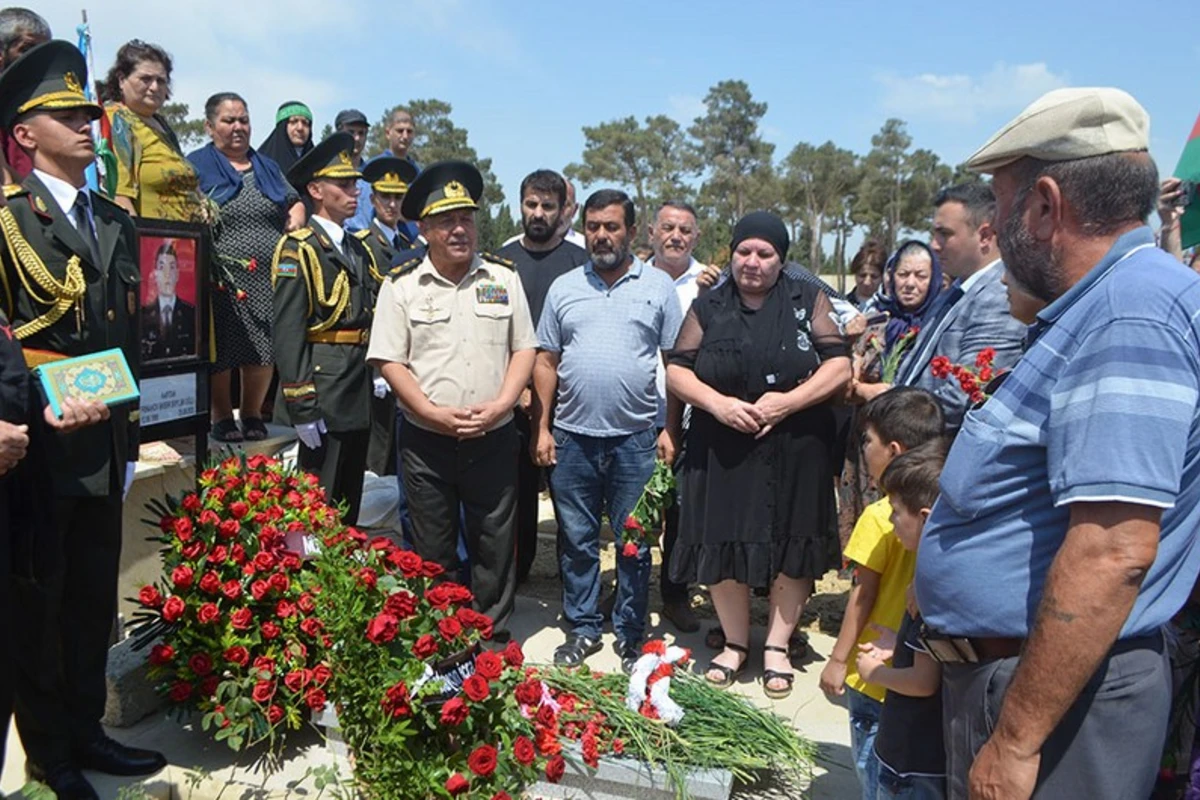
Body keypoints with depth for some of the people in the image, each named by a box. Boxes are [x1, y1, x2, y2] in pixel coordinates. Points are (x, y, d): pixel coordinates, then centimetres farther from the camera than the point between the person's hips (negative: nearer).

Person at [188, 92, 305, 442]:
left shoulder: (267, 166, 20)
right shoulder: (196, 165, 6)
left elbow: (295, 202, 24)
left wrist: (295, 222, 4)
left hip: (269, 278, 4)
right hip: (222, 278, -4)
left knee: (265, 350, 5)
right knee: (221, 351, 1)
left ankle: (252, 414, 20)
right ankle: (222, 418, 15)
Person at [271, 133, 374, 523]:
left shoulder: (357, 248, 15)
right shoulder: (298, 248, -9)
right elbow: (287, 333, -16)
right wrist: (302, 406, -20)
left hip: (360, 396, 8)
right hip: (324, 392, -8)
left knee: (349, 504, 17)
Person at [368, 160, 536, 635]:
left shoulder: (503, 277, 5)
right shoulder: (401, 285, 0)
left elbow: (524, 349, 6)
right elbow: (388, 360, -3)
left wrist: (500, 406, -9)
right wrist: (435, 413, -13)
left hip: (494, 438, 1)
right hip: (425, 441, -1)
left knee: (495, 544, 10)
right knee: (432, 551, 11)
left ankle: (492, 634, 28)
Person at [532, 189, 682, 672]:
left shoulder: (658, 287, 3)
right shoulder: (564, 288, 9)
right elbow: (546, 363, 9)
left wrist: (671, 430, -4)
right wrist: (542, 428, 3)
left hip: (636, 437, -2)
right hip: (572, 437, 2)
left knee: (634, 543, 7)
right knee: (576, 540, 11)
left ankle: (630, 634, 23)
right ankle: (582, 629, 27)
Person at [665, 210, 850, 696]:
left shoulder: (808, 300, 5)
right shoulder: (709, 307, 8)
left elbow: (839, 366, -2)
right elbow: (676, 370, 4)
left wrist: (788, 401, -15)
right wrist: (718, 403, -12)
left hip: (796, 451, 0)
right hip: (722, 451, 1)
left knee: (792, 546, 6)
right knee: (723, 544, 5)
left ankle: (777, 646, 24)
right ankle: (734, 643, 26)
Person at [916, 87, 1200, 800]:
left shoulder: (1132, 312, -22)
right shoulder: (1106, 305, 12)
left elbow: (1113, 553, -30)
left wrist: (1015, 741, -26)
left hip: (1054, 691, -10)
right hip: (996, 670, 10)